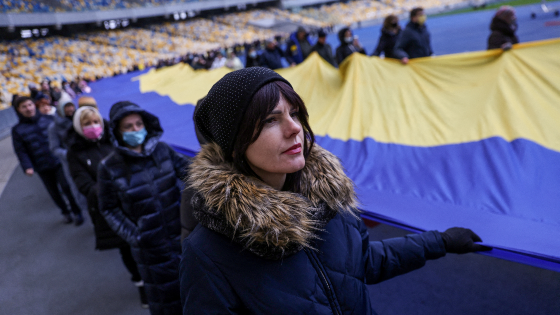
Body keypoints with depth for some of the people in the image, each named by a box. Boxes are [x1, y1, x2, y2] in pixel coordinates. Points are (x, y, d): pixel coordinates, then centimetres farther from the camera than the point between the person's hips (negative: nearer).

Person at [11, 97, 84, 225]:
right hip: (42, 167, 1)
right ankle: (65, 212, 34)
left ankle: (77, 212, 13)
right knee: (54, 192, 12)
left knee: (67, 187, -6)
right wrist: (27, 167, -16)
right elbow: (21, 151, -4)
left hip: (59, 161, -1)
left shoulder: (49, 119, -1)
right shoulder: (17, 130, -1)